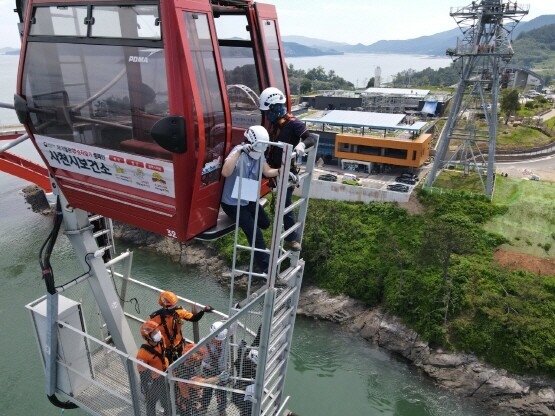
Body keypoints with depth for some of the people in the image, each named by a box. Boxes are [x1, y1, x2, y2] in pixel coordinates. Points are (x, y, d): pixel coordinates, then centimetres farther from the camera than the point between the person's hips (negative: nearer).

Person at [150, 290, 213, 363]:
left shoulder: (178, 311, -17)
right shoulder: (155, 318, -28)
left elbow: (194, 318, -11)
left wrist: (203, 310, -26)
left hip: (178, 345, 4)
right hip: (164, 349, -4)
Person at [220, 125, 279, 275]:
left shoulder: (259, 155, -1)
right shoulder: (239, 152, -23)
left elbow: (267, 172, 7)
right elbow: (225, 173, -39)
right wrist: (239, 150, -42)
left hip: (248, 199, 8)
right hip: (232, 203, -8)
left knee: (265, 223, 20)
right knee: (256, 234, -11)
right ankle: (267, 269, 0)